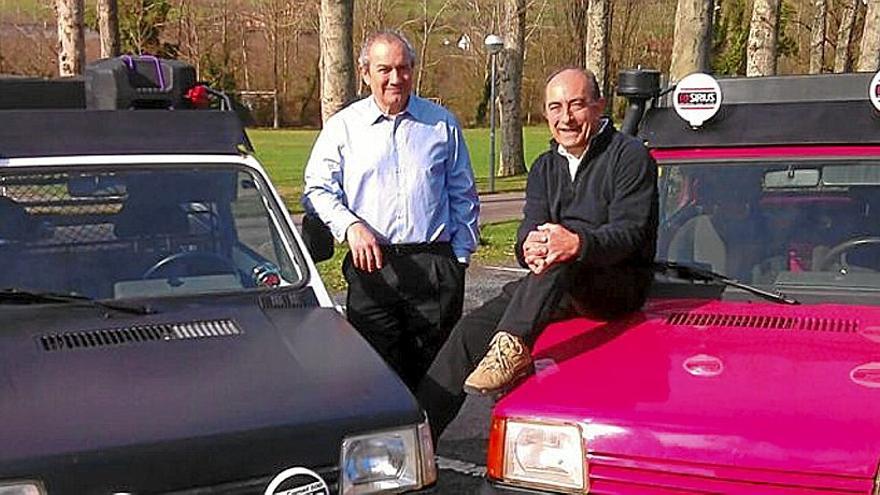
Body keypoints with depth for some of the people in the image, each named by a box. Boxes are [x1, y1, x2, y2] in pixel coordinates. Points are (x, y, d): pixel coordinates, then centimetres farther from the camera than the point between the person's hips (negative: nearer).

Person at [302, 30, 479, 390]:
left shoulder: (442, 124, 12)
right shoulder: (343, 127, 9)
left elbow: (463, 198, 16)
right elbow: (317, 190, 5)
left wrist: (460, 257, 7)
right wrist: (351, 226, -13)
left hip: (435, 267, 1)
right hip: (372, 267, 0)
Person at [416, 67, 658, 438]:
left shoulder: (629, 156, -4)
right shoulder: (545, 167, 17)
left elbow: (631, 233, -15)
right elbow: (530, 229, 4)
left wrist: (578, 243, -37)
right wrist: (529, 246, -24)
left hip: (619, 284, -6)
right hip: (557, 286, 6)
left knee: (562, 262, -38)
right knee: (474, 327, -12)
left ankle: (512, 346, -48)